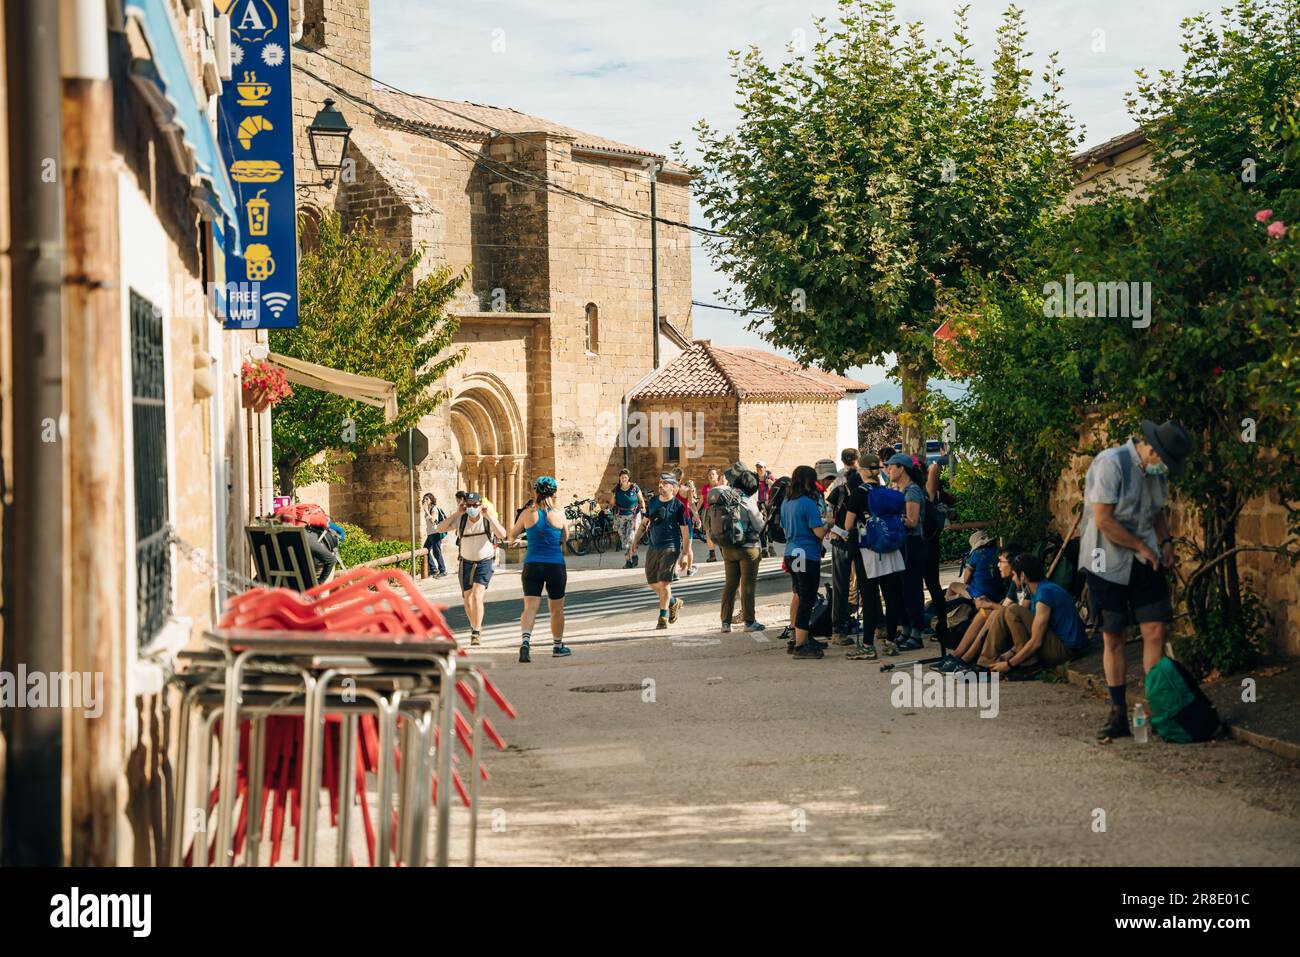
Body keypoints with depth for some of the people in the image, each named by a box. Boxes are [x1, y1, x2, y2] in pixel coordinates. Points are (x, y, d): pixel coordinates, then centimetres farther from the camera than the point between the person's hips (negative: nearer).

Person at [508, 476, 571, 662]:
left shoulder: (528, 513, -3)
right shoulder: (559, 514, -4)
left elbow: (512, 534, 11)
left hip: (532, 565, 0)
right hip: (556, 566, 0)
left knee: (530, 607, -4)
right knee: (556, 609, 15)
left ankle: (525, 641, -27)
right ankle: (558, 646, 28)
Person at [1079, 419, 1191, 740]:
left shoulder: (1157, 469, 6)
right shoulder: (1111, 464, -19)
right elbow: (1104, 521, -21)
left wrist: (1165, 541, 6)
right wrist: (1143, 547, -13)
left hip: (1145, 562, 6)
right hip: (1108, 563, -6)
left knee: (1156, 631, -5)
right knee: (1114, 639, 1)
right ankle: (1118, 716, 10)